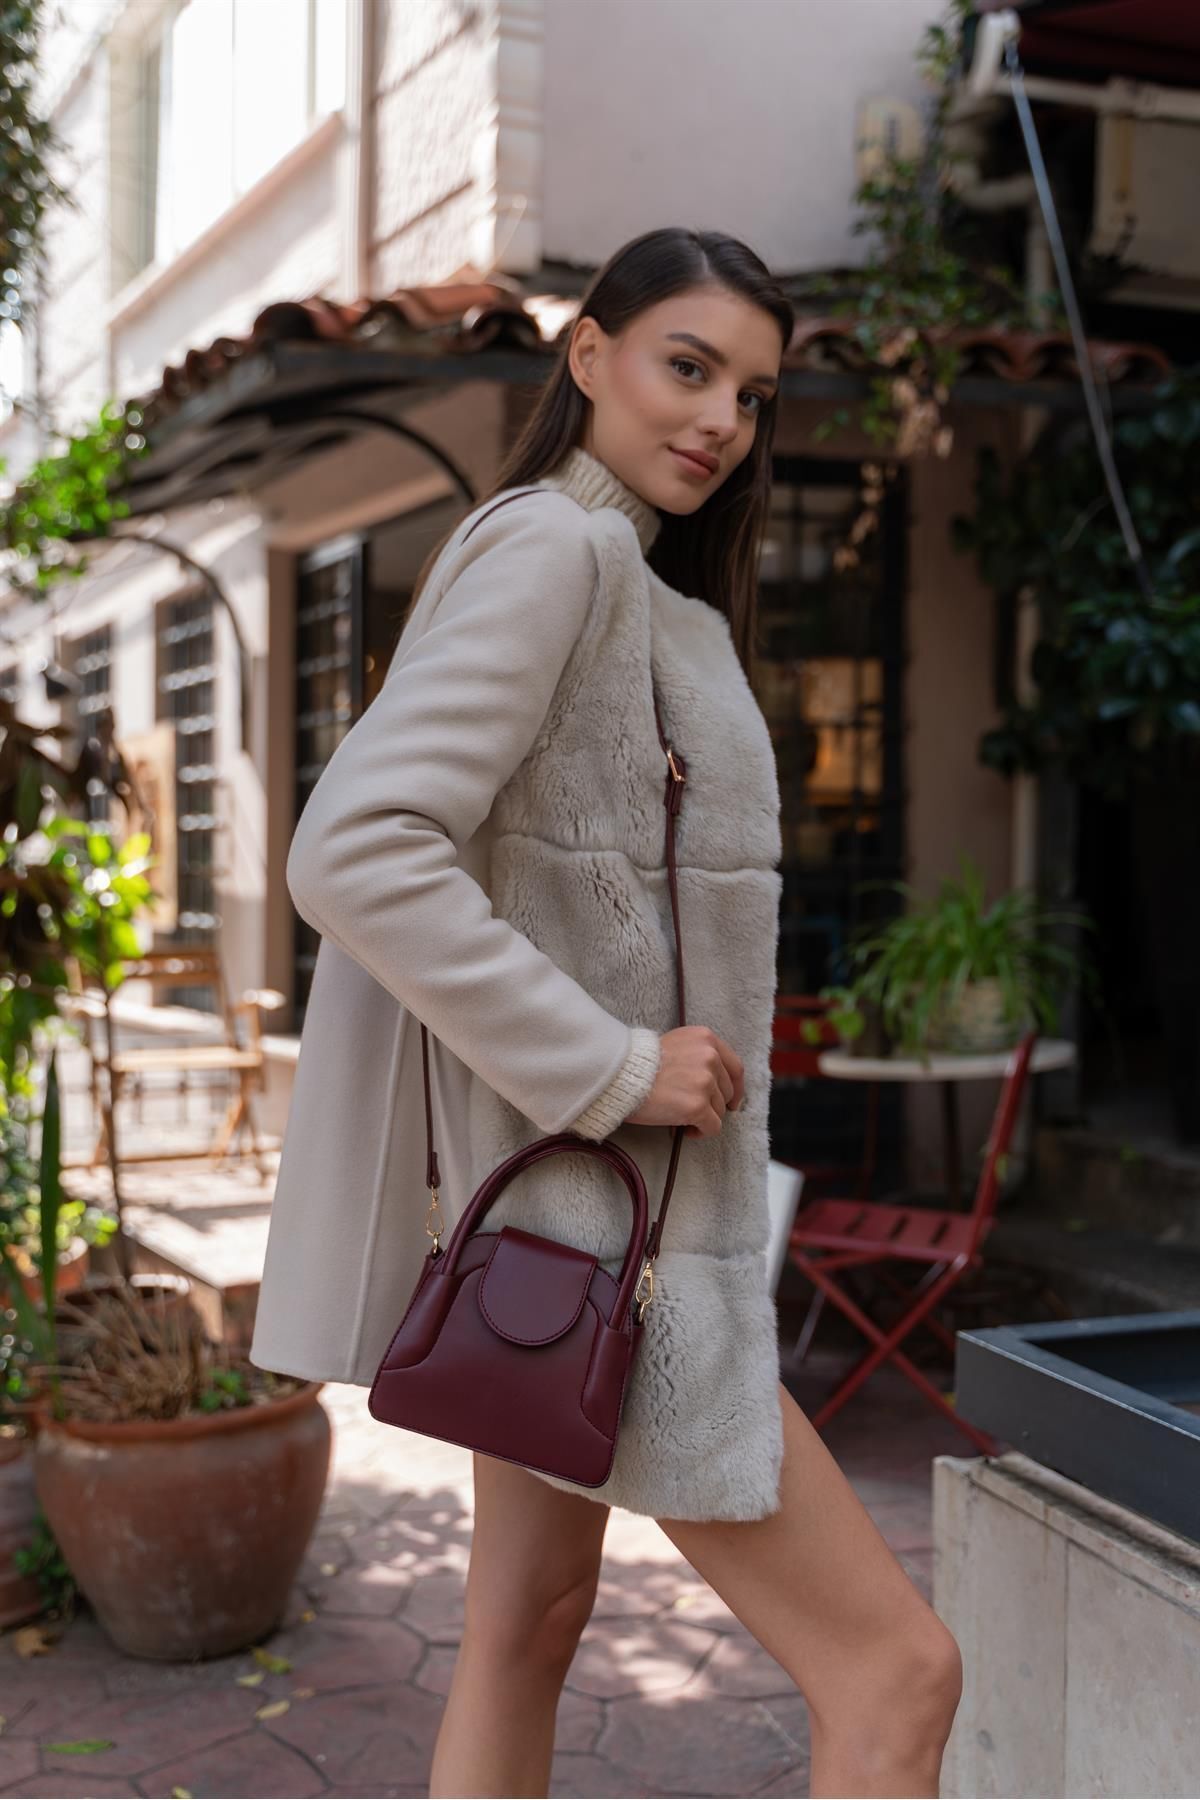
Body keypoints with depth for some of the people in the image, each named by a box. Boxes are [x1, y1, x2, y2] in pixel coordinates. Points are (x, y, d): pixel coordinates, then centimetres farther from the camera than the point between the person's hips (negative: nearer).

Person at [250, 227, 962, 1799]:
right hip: (593, 1210, -10)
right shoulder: (552, 545, -14)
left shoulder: (636, 581, 17)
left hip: (599, 1209, 10)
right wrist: (608, 1068, -23)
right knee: (897, 1669, -6)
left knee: (532, 1621, 17)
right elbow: (356, 850, -26)